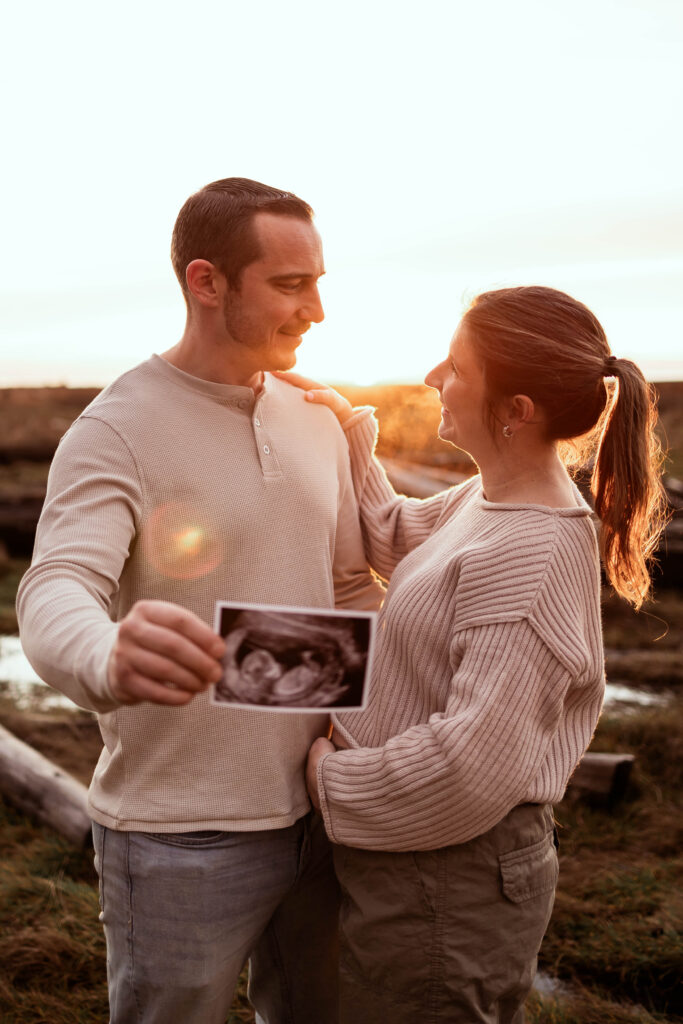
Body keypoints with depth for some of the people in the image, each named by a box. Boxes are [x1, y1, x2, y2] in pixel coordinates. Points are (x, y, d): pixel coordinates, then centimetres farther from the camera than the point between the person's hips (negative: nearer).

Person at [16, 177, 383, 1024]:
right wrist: (109, 660, -52)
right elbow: (54, 594, -29)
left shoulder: (316, 425, 6)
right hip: (183, 840, -6)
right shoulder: (117, 430, -14)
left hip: (317, 809, 6)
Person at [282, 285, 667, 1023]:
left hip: (448, 882, -9)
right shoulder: (488, 499, 1)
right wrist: (350, 436, 4)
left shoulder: (531, 555, -28)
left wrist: (333, 778, -17)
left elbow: (475, 762, -32)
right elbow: (395, 539, 19)